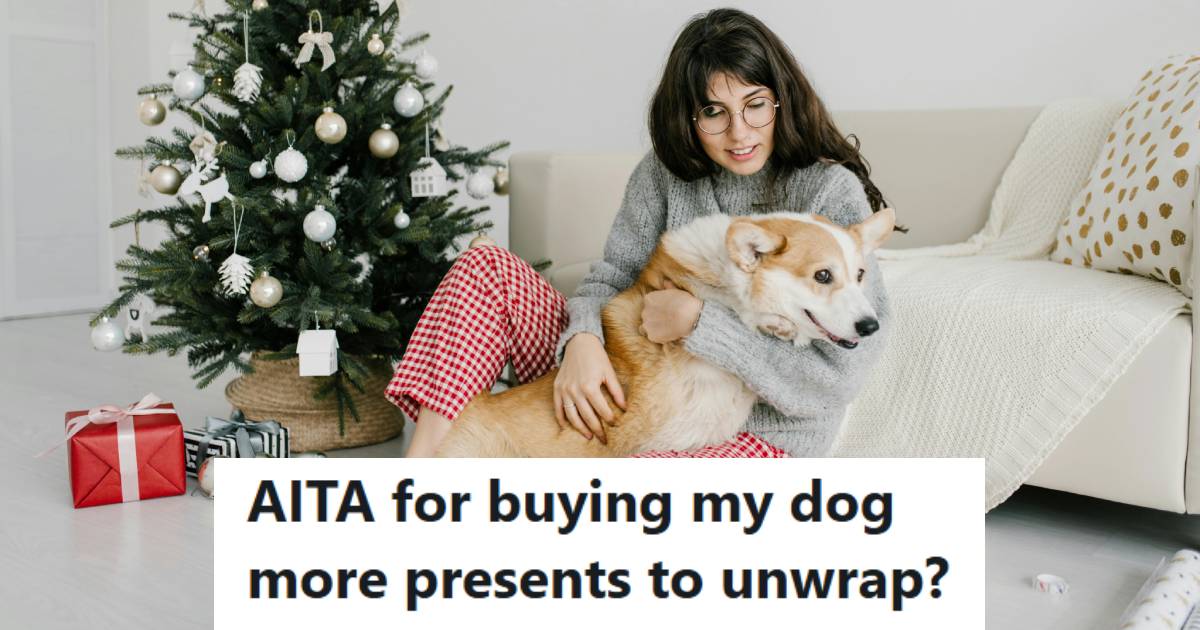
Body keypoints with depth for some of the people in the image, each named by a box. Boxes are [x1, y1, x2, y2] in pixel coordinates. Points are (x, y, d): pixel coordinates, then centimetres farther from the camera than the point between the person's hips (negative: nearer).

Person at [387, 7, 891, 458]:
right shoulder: (666, 171, 2)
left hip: (760, 435, -5)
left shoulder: (833, 192, -13)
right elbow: (612, 277, 3)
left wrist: (697, 321, -21)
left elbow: (836, 376, -17)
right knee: (486, 267, -7)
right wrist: (582, 339, -20)